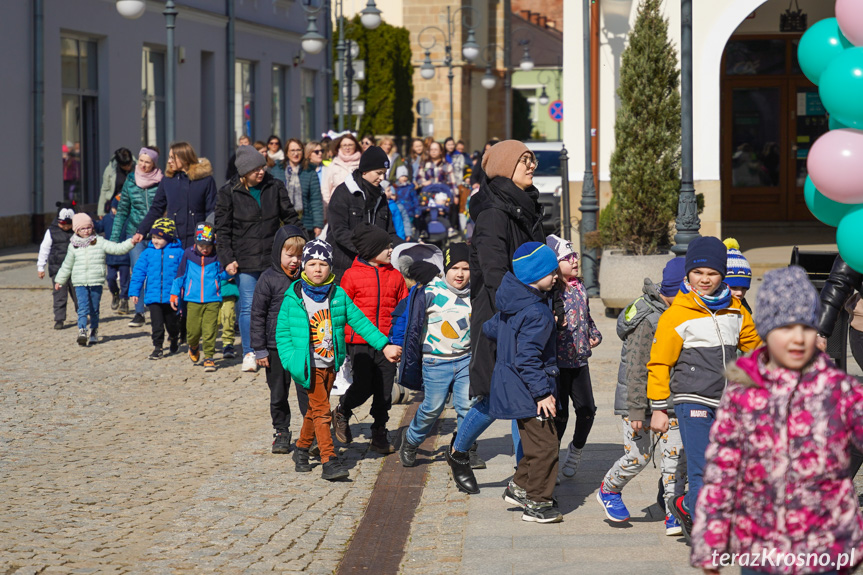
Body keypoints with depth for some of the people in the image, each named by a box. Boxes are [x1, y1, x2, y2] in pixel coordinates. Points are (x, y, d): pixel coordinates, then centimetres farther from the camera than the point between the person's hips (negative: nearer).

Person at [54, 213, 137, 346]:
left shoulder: (100, 242, 3)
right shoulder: (73, 246, 8)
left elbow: (117, 249, -3)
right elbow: (67, 265, 19)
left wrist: (131, 242, -17)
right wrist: (60, 280, 24)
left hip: (96, 283, 0)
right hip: (80, 283, 0)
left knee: (95, 309, 8)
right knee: (83, 308, -13)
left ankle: (94, 332, 21)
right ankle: (82, 331, -21)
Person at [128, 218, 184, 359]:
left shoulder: (178, 252, -4)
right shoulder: (148, 253, 1)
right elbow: (139, 272, 4)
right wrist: (134, 291, 0)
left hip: (171, 296, -1)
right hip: (153, 296, 1)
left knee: (172, 323, 16)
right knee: (156, 324, -2)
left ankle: (174, 339, 42)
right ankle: (157, 348, 6)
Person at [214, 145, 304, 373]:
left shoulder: (275, 187, 3)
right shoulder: (229, 192, -2)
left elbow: (290, 217, 12)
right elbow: (222, 228, 0)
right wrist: (227, 259, -8)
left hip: (273, 258, 2)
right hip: (245, 260, -2)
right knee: (248, 307, -3)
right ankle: (249, 354, 7)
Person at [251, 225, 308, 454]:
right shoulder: (268, 279, -6)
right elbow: (257, 315, -4)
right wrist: (259, 349, -6)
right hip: (276, 347, -2)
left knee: (307, 390, -2)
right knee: (278, 394, 8)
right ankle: (281, 432, 22)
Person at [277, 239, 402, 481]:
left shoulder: (338, 295, 2)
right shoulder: (293, 298, -6)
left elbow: (359, 321, 5)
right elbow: (282, 332, -2)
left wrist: (384, 345, 1)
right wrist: (291, 361, -12)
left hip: (331, 363, 4)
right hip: (309, 365, -4)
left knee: (315, 409, 16)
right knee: (321, 410, -10)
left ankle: (302, 449, 35)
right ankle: (329, 461, -12)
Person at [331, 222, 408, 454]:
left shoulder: (395, 276, 8)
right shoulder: (352, 275, -2)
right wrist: (340, 340, 0)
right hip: (360, 342, -3)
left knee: (384, 391, 6)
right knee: (362, 388, -7)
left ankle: (379, 435, 19)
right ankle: (341, 413, 23)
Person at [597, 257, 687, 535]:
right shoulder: (647, 321, -23)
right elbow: (636, 368, -24)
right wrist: (637, 410, -25)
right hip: (640, 396, -7)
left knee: (675, 454, -1)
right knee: (639, 455, -3)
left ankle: (673, 514, 5)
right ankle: (609, 491, 25)